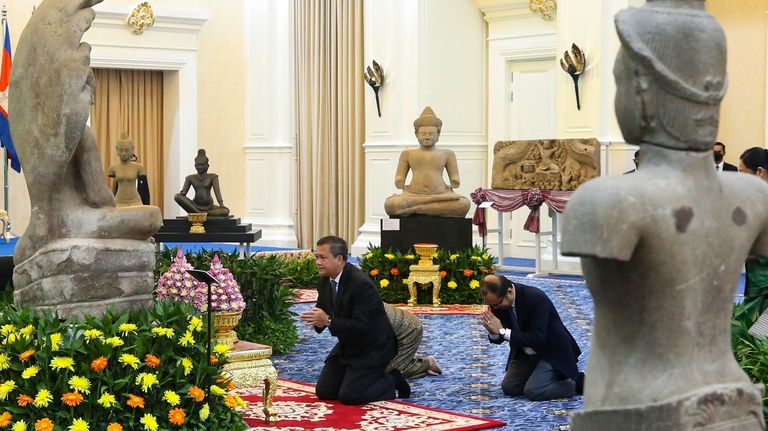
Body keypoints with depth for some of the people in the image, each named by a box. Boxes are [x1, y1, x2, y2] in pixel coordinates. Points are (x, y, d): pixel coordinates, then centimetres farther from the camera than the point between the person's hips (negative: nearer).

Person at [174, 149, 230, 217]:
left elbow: (217, 191, -9)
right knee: (177, 197, -24)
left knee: (225, 211, -31)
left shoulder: (212, 177, 3)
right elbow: (183, 192, 1)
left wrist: (222, 205, -25)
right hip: (195, 206, 0)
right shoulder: (190, 178, 7)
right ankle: (198, 213, -27)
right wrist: (182, 193, -25)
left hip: (209, 207, 0)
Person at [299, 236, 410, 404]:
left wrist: (328, 320, -34)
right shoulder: (325, 281, -3)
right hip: (347, 346, 8)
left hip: (372, 349, -8)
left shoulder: (361, 283, -27)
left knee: (348, 396, -14)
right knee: (323, 392, 4)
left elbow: (362, 326, -31)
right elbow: (323, 310, 7)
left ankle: (392, 380, 7)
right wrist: (316, 319, -17)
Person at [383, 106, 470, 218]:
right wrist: (400, 183, -6)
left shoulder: (446, 154, 20)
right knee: (390, 205, -34)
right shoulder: (408, 154, 21)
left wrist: (455, 182, -7)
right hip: (413, 195, 0)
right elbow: (399, 179, 16)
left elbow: (455, 178, 15)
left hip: (440, 194, 0)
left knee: (464, 204, -34)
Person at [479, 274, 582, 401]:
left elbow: (537, 339, -32)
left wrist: (502, 331, -33)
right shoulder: (497, 301, -11)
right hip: (526, 352, 7)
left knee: (533, 391, -20)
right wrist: (493, 332, -25)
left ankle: (577, 382, -1)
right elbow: (499, 338, 0)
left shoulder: (535, 298, -30)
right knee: (508, 388, 0)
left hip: (552, 351, -7)